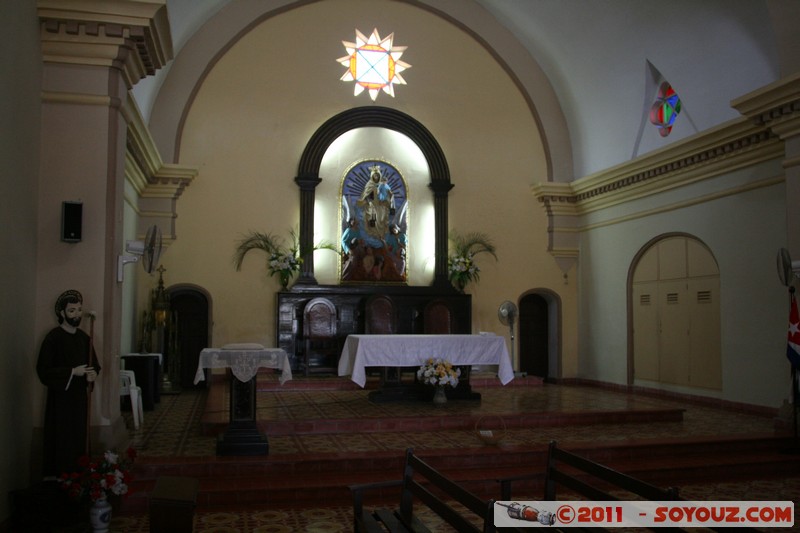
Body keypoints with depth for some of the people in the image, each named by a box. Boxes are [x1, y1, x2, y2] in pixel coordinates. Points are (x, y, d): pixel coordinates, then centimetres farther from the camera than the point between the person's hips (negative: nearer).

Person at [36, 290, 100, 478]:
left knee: (78, 438, 8)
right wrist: (73, 372, -20)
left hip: (80, 395, 6)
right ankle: (55, 477, 7)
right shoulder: (53, 337, -11)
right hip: (60, 397, -6)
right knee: (60, 440, -4)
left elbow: (94, 364, 15)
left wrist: (93, 374, -7)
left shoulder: (84, 337, 7)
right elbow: (43, 370, -15)